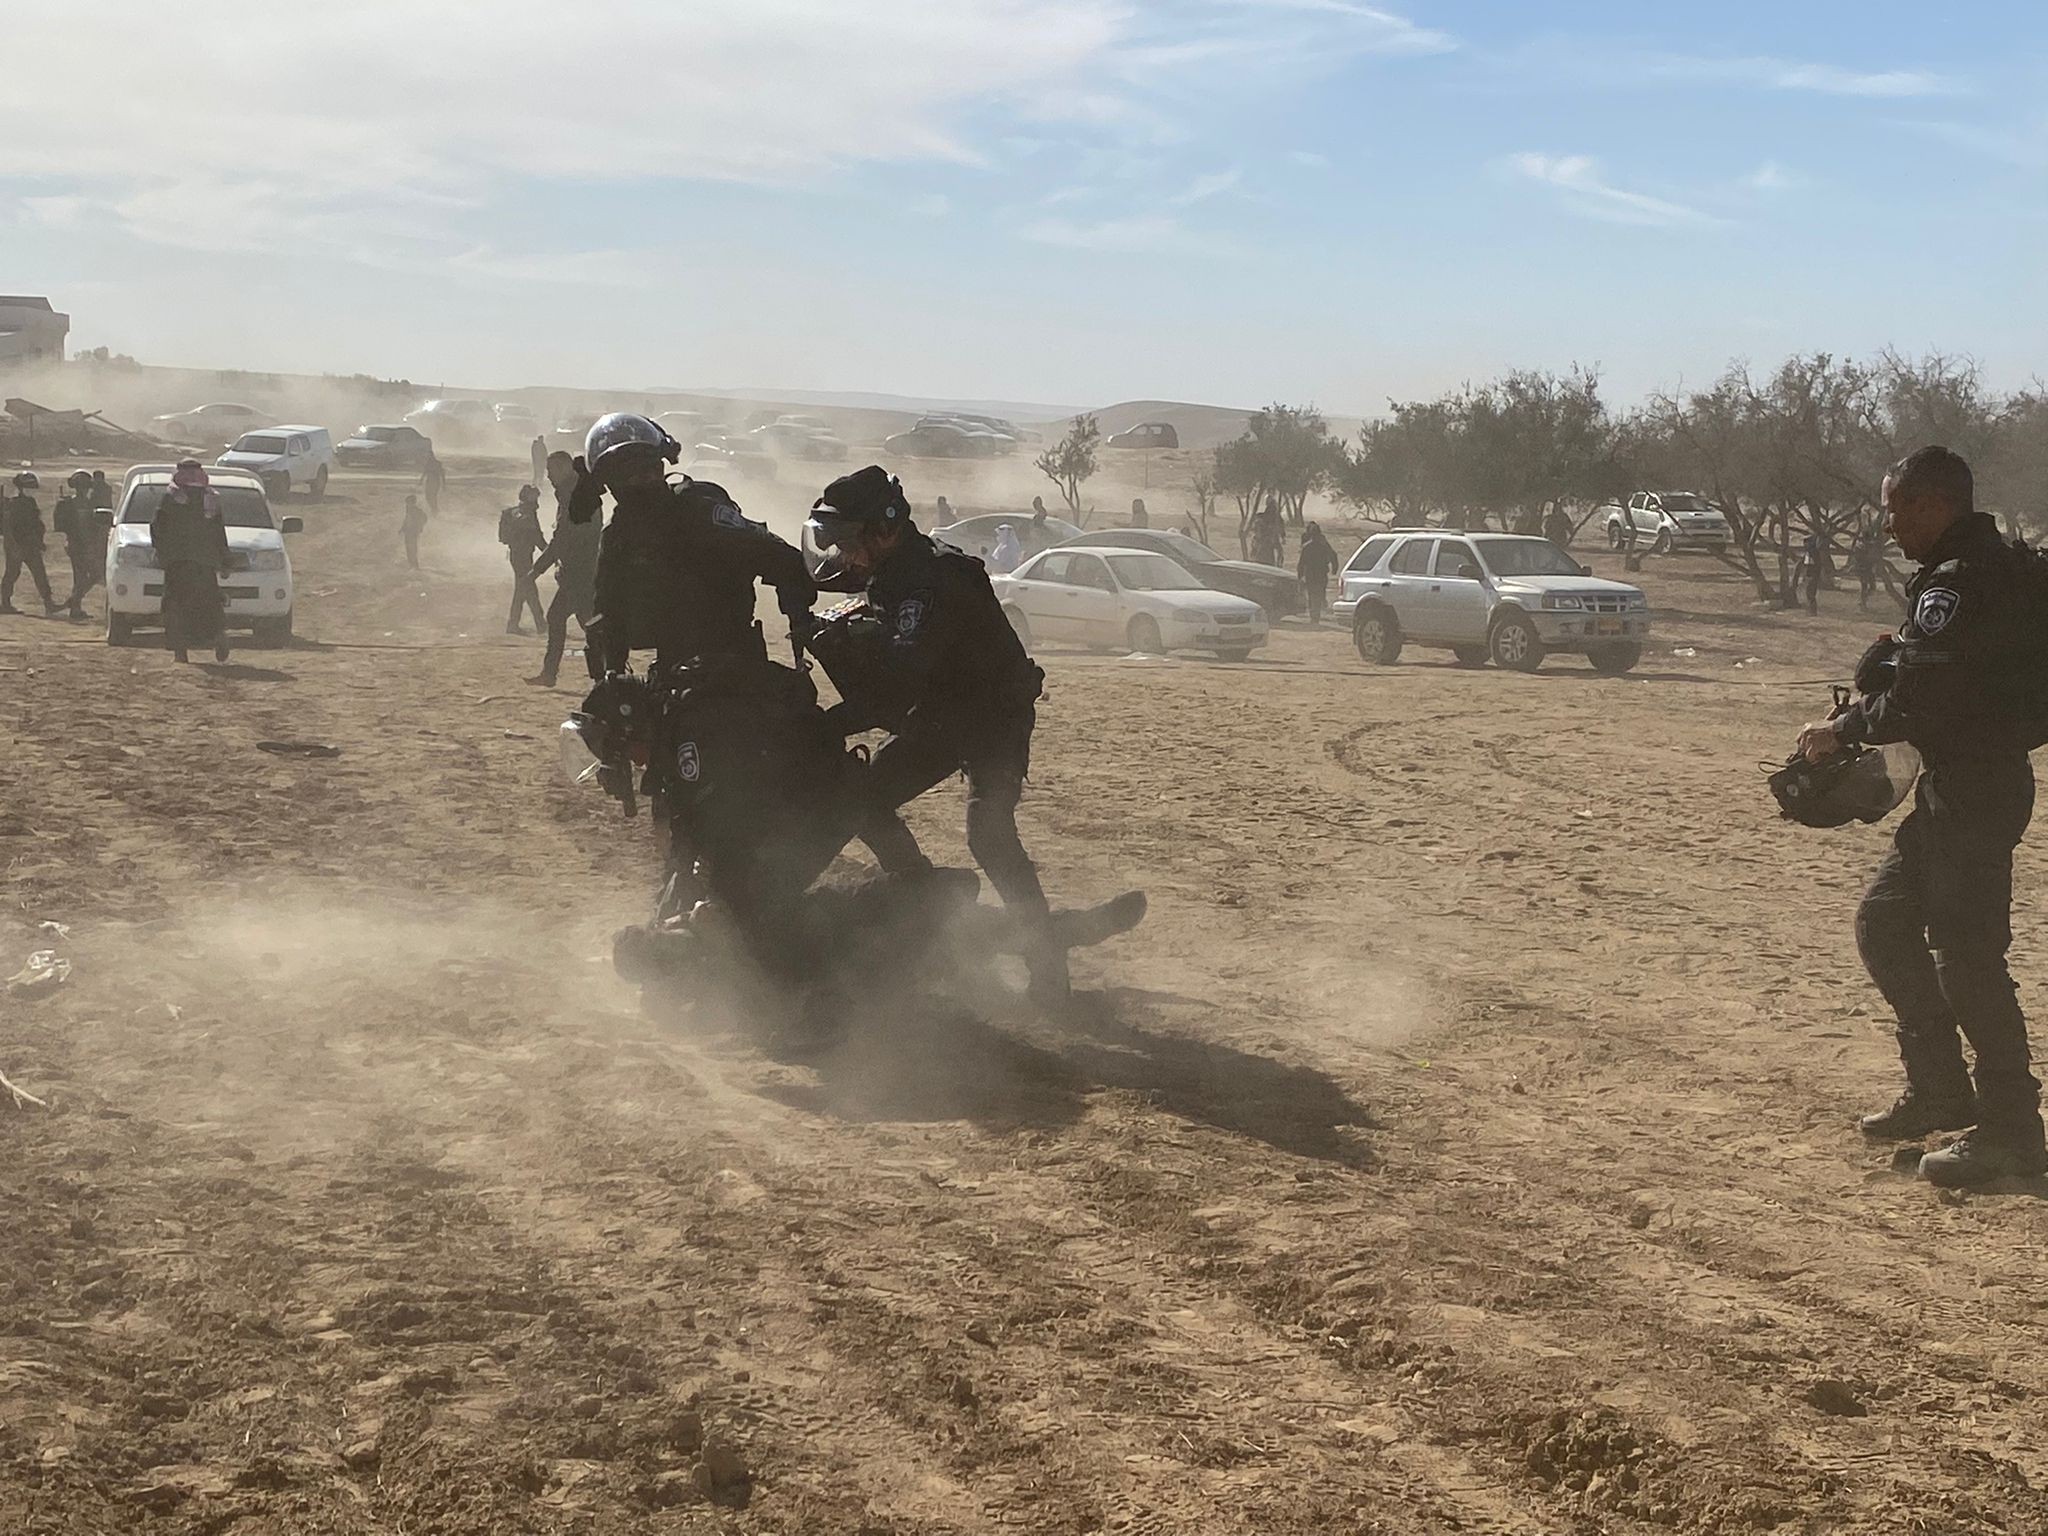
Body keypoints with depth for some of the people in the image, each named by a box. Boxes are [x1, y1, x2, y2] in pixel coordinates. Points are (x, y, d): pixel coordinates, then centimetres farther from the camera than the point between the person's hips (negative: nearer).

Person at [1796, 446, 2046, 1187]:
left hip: (1975, 787, -11)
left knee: (1965, 952, -6)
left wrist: (1842, 730, -8)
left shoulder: (1960, 581, -20)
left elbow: (1917, 700, -23)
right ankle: (1939, 1092, 26)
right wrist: (1896, 656, 3)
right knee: (1885, 922, 17)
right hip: (1950, 785, 11)